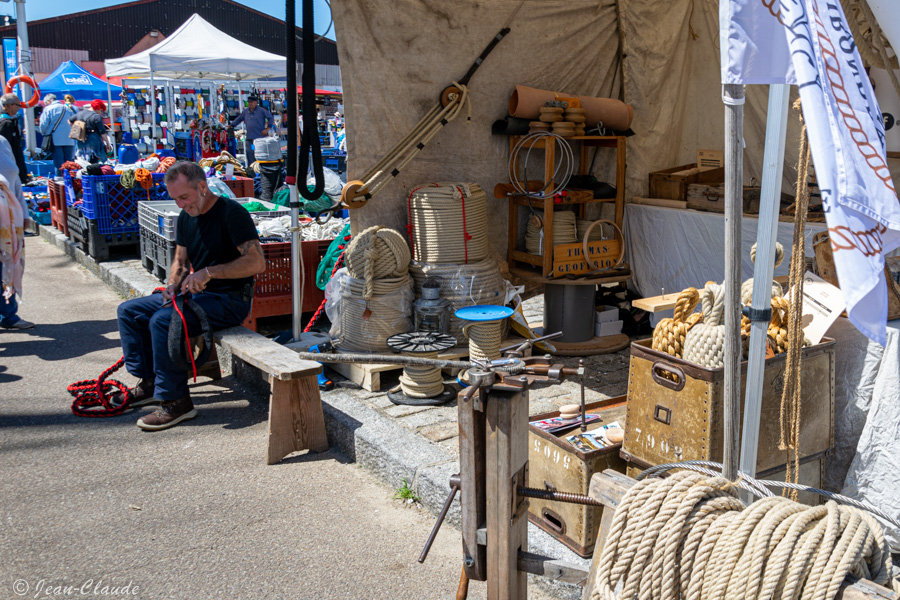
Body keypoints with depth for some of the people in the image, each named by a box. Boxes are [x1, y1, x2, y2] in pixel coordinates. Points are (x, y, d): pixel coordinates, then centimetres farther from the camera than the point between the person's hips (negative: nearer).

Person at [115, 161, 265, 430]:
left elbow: (257, 262, -25)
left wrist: (209, 272, -28)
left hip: (229, 299, -9)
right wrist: (173, 286, -3)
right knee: (128, 311, 6)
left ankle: (176, 402, -20)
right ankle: (149, 383, 12)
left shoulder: (232, 213, -16)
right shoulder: (185, 218, 10)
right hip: (194, 294, 9)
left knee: (162, 320, -29)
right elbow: (181, 261, 19)